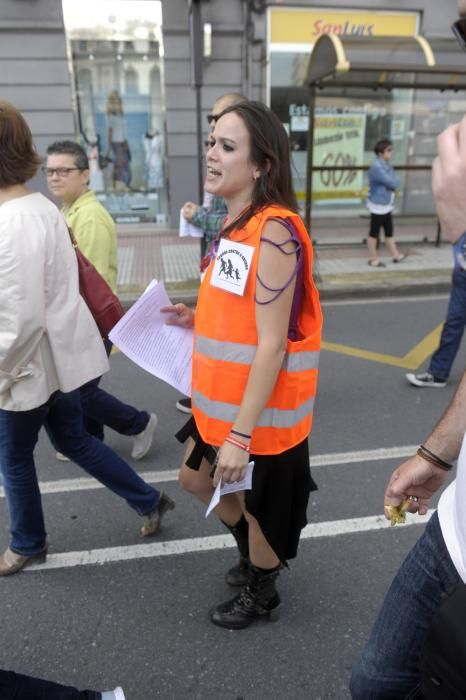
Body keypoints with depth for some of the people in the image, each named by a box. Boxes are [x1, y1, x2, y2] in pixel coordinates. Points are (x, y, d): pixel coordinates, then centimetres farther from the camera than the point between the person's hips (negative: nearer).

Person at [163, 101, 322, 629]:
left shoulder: (274, 233, -23)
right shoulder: (235, 226, 6)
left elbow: (271, 344, -25)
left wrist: (242, 433, -23)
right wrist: (198, 318, 1)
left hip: (262, 409, -9)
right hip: (222, 398, 9)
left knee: (258, 503, 13)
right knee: (196, 480, 24)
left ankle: (261, 594, 44)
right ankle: (252, 556, 51)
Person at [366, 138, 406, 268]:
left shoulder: (386, 165, 10)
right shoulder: (377, 167, -20)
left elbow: (396, 182, 10)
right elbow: (393, 183, -20)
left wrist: (392, 185, -10)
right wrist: (393, 184, 0)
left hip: (386, 205, 9)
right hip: (378, 205, -9)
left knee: (389, 231, 16)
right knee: (374, 232, 2)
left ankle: (395, 255, 25)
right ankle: (373, 259, 11)